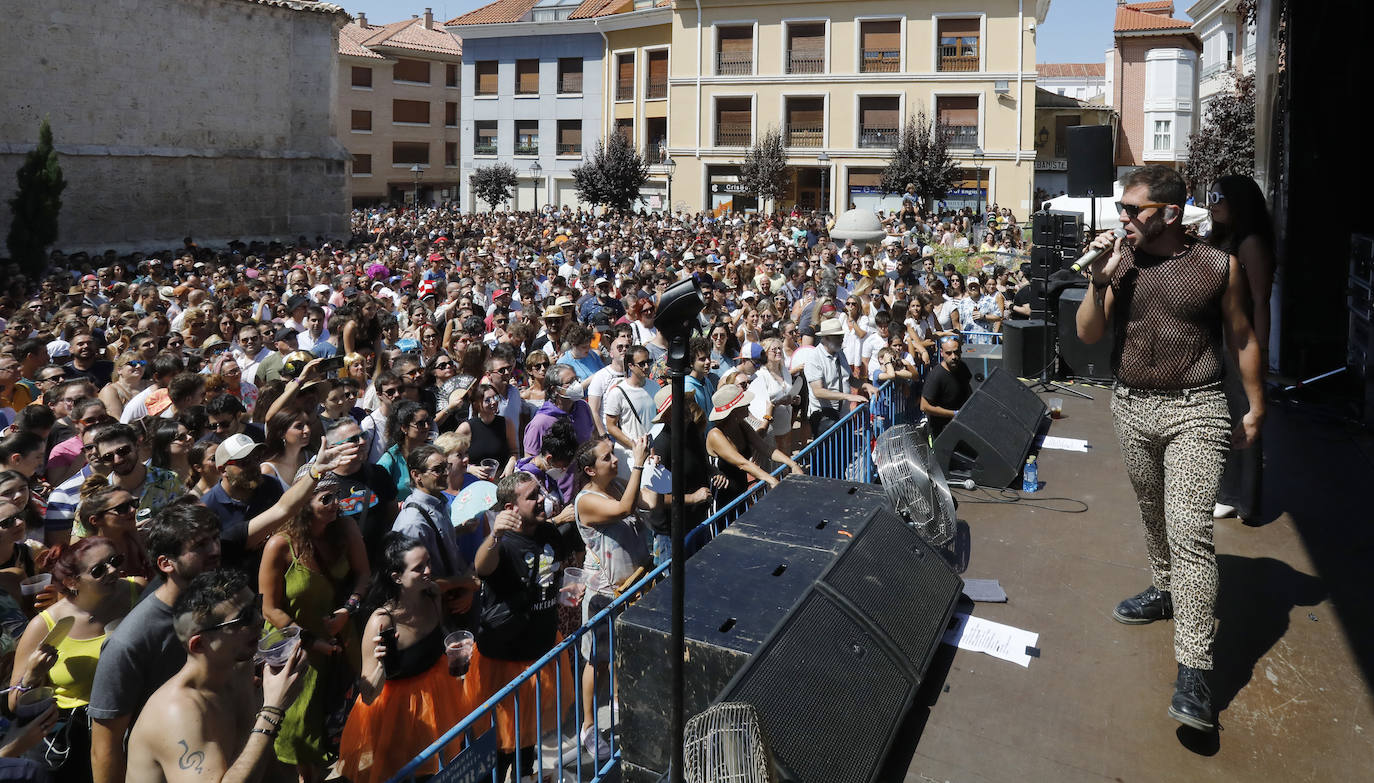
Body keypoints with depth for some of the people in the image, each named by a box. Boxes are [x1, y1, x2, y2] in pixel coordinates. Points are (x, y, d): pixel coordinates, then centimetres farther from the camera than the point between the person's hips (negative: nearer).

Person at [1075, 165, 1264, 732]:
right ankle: (1166, 591, 45)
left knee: (1189, 530, -12)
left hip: (1195, 412, -4)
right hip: (1132, 408, 4)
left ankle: (1193, 670, -11)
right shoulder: (1121, 265, 2)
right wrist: (1100, 279, -15)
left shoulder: (1219, 267, -5)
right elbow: (1087, 334, -1)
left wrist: (1255, 409, 8)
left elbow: (1242, 338, 5)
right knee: (1153, 514, 20)